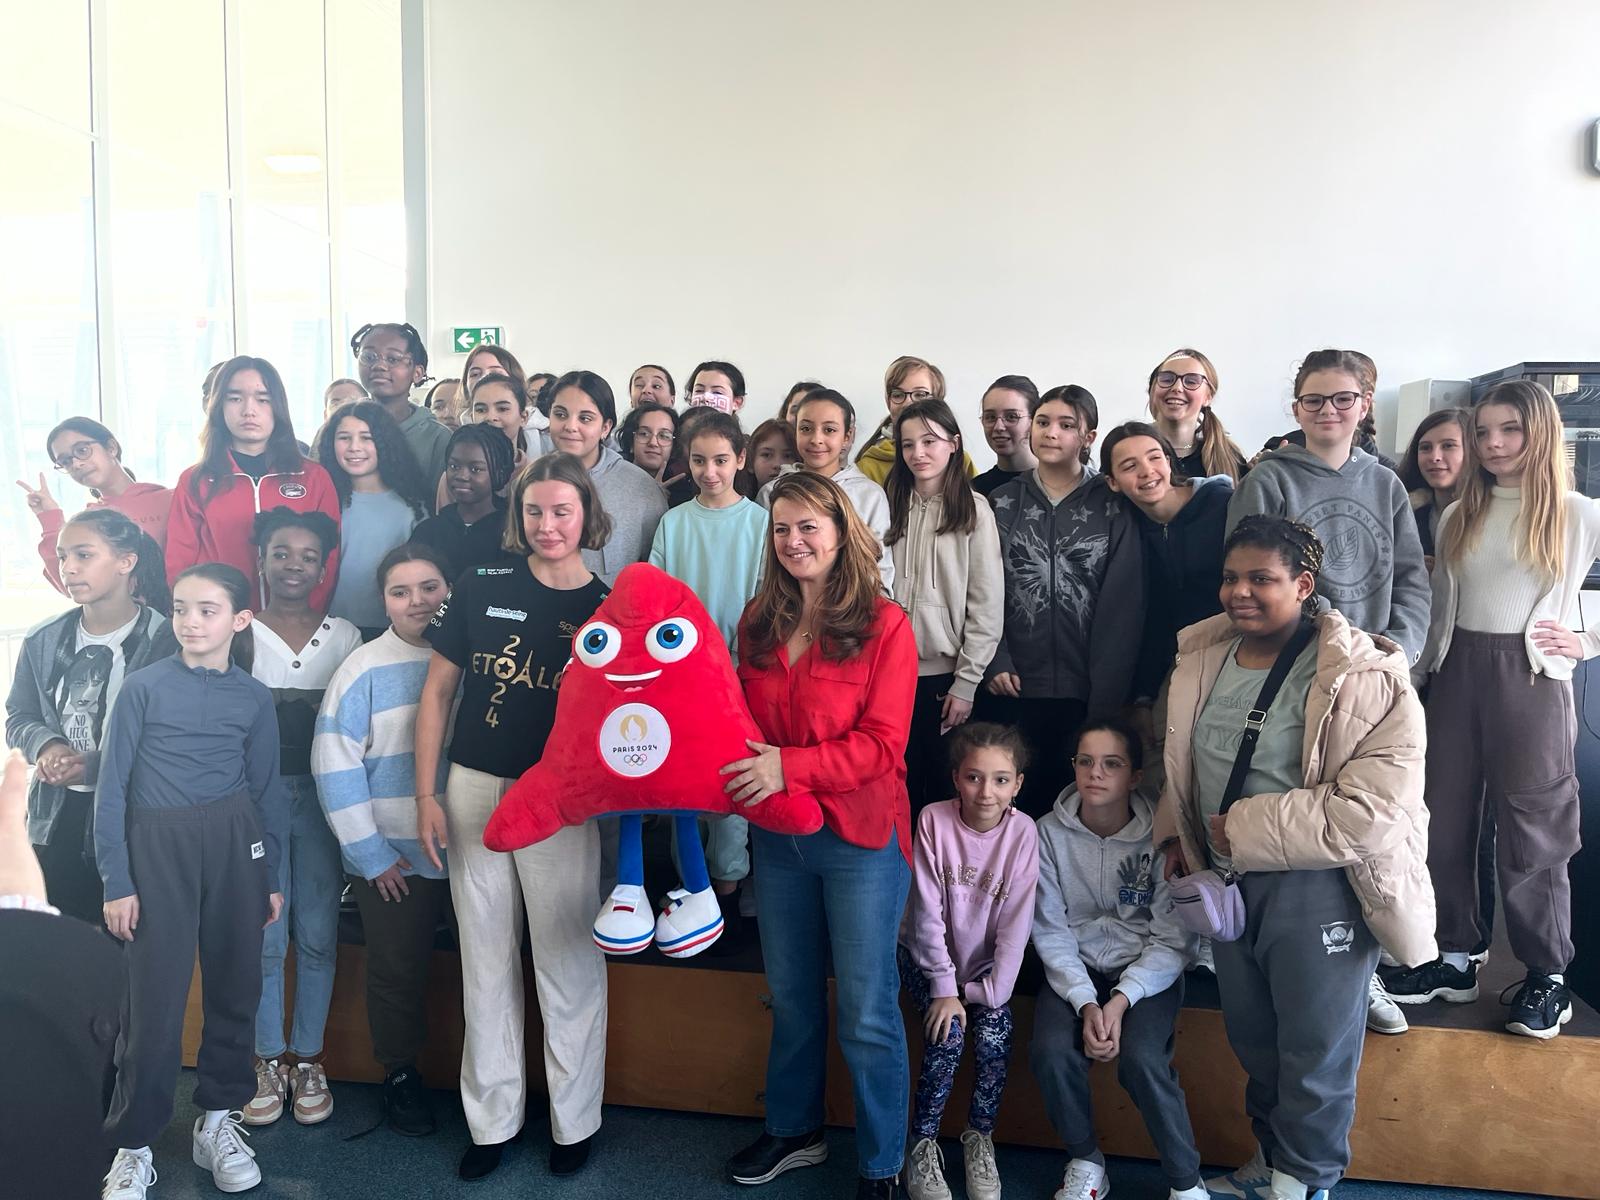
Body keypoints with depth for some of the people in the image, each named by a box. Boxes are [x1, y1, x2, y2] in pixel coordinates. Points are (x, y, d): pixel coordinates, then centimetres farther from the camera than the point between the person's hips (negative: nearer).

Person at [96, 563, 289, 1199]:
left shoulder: (253, 696, 3)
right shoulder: (143, 686, -4)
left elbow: (267, 790, 9)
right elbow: (112, 789, -3)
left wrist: (271, 877, 9)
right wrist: (116, 882, -5)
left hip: (235, 843, 2)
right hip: (158, 846, -2)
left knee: (235, 985, 9)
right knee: (155, 998, 0)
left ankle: (217, 1120, 26)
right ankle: (134, 1143, 17)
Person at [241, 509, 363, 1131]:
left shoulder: (345, 636, 6)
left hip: (322, 795, 1)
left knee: (317, 935, 4)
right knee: (264, 935, 2)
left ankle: (308, 1059, 19)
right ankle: (269, 1061, 18)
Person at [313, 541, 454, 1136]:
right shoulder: (365, 669, -5)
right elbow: (336, 765, -7)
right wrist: (370, 853, -8)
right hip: (394, 861, -2)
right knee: (398, 971, 12)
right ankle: (400, 1074, 35)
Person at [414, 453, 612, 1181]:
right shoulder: (481, 589, 0)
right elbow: (438, 691, 4)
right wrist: (427, 794, 1)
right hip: (475, 793, 2)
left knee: (569, 963, 7)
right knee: (486, 963, 13)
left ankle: (574, 1121, 26)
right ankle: (491, 1118, 30)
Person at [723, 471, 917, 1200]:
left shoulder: (883, 624, -11)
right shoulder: (758, 624, 4)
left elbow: (883, 743, -16)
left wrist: (789, 765, -26)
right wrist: (733, 773, -5)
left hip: (861, 837, -5)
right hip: (777, 836, 5)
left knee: (867, 1011, 6)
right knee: (791, 995, 20)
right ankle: (792, 1130, 40)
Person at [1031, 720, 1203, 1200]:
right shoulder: (1051, 832, -8)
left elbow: (1173, 940, -9)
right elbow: (1050, 931, -5)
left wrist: (1120, 1002, -20)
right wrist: (1085, 1002, -18)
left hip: (1147, 968, -2)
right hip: (1076, 967, 2)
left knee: (1141, 1059, -27)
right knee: (1051, 1051, -24)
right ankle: (1085, 1161, 4)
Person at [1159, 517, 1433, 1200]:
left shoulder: (1366, 680, -19)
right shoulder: (1203, 658, 2)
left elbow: (1372, 809, -26)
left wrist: (1248, 829, -22)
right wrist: (1177, 833, 8)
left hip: (1318, 887, -6)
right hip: (1227, 879, 6)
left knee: (1315, 1050, 11)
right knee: (1251, 1039, 23)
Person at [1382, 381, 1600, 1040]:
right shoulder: (1458, 517, 11)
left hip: (1532, 679, -4)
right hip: (1457, 673, 4)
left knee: (1531, 830, 3)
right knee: (1446, 821, 8)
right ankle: (1456, 958, 22)